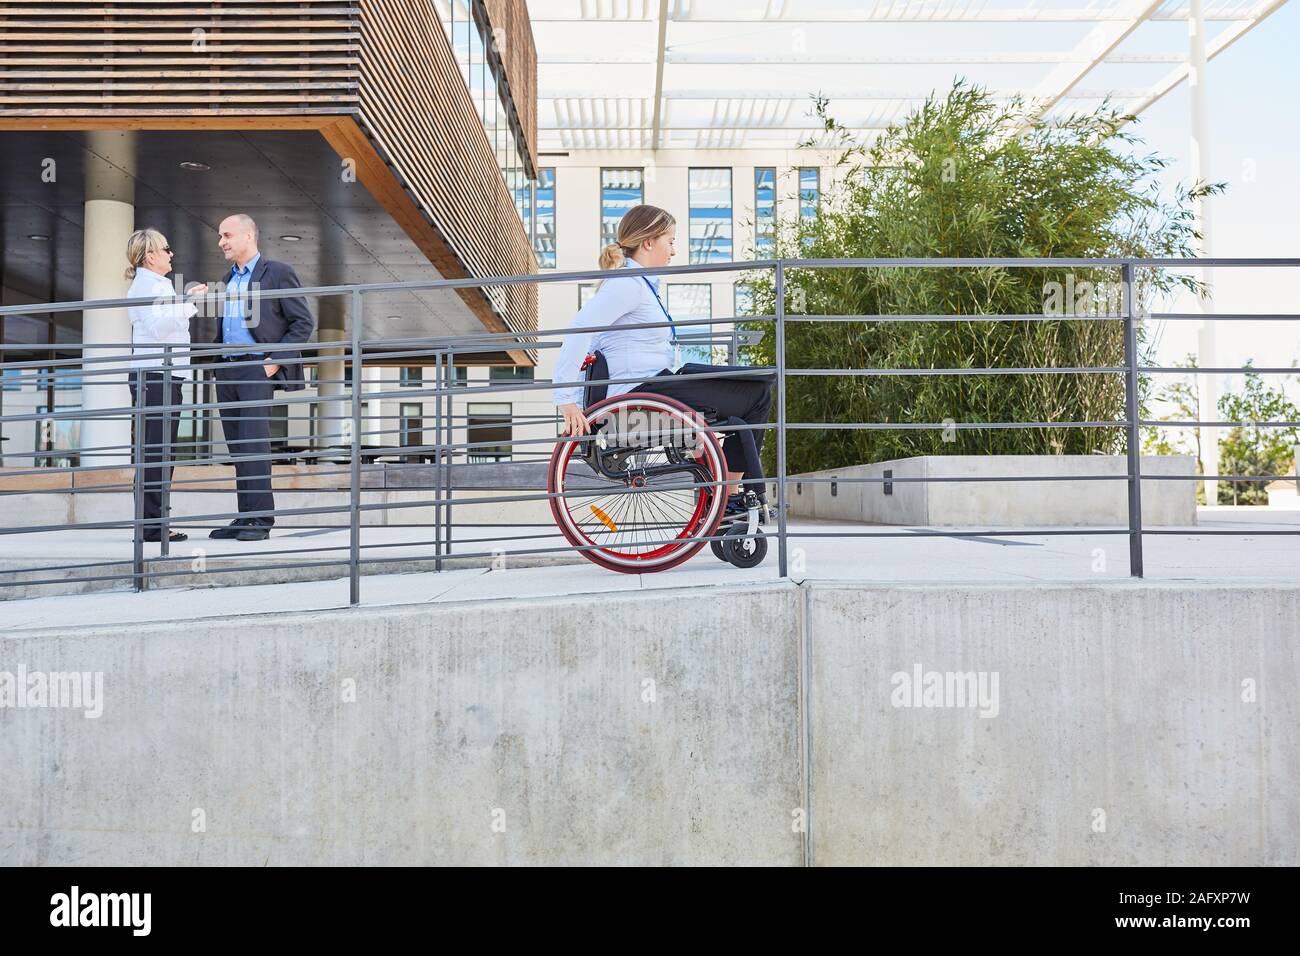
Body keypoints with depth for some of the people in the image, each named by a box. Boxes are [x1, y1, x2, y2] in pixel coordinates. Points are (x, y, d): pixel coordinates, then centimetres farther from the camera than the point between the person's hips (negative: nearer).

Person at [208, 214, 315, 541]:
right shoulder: (228, 279, 21)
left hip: (257, 369, -7)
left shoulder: (277, 273, -2)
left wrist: (275, 359, -12)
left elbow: (304, 322, -6)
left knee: (254, 444, -13)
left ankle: (260, 520, -10)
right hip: (226, 370, 7)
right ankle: (244, 518, 10)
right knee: (238, 448, 6)